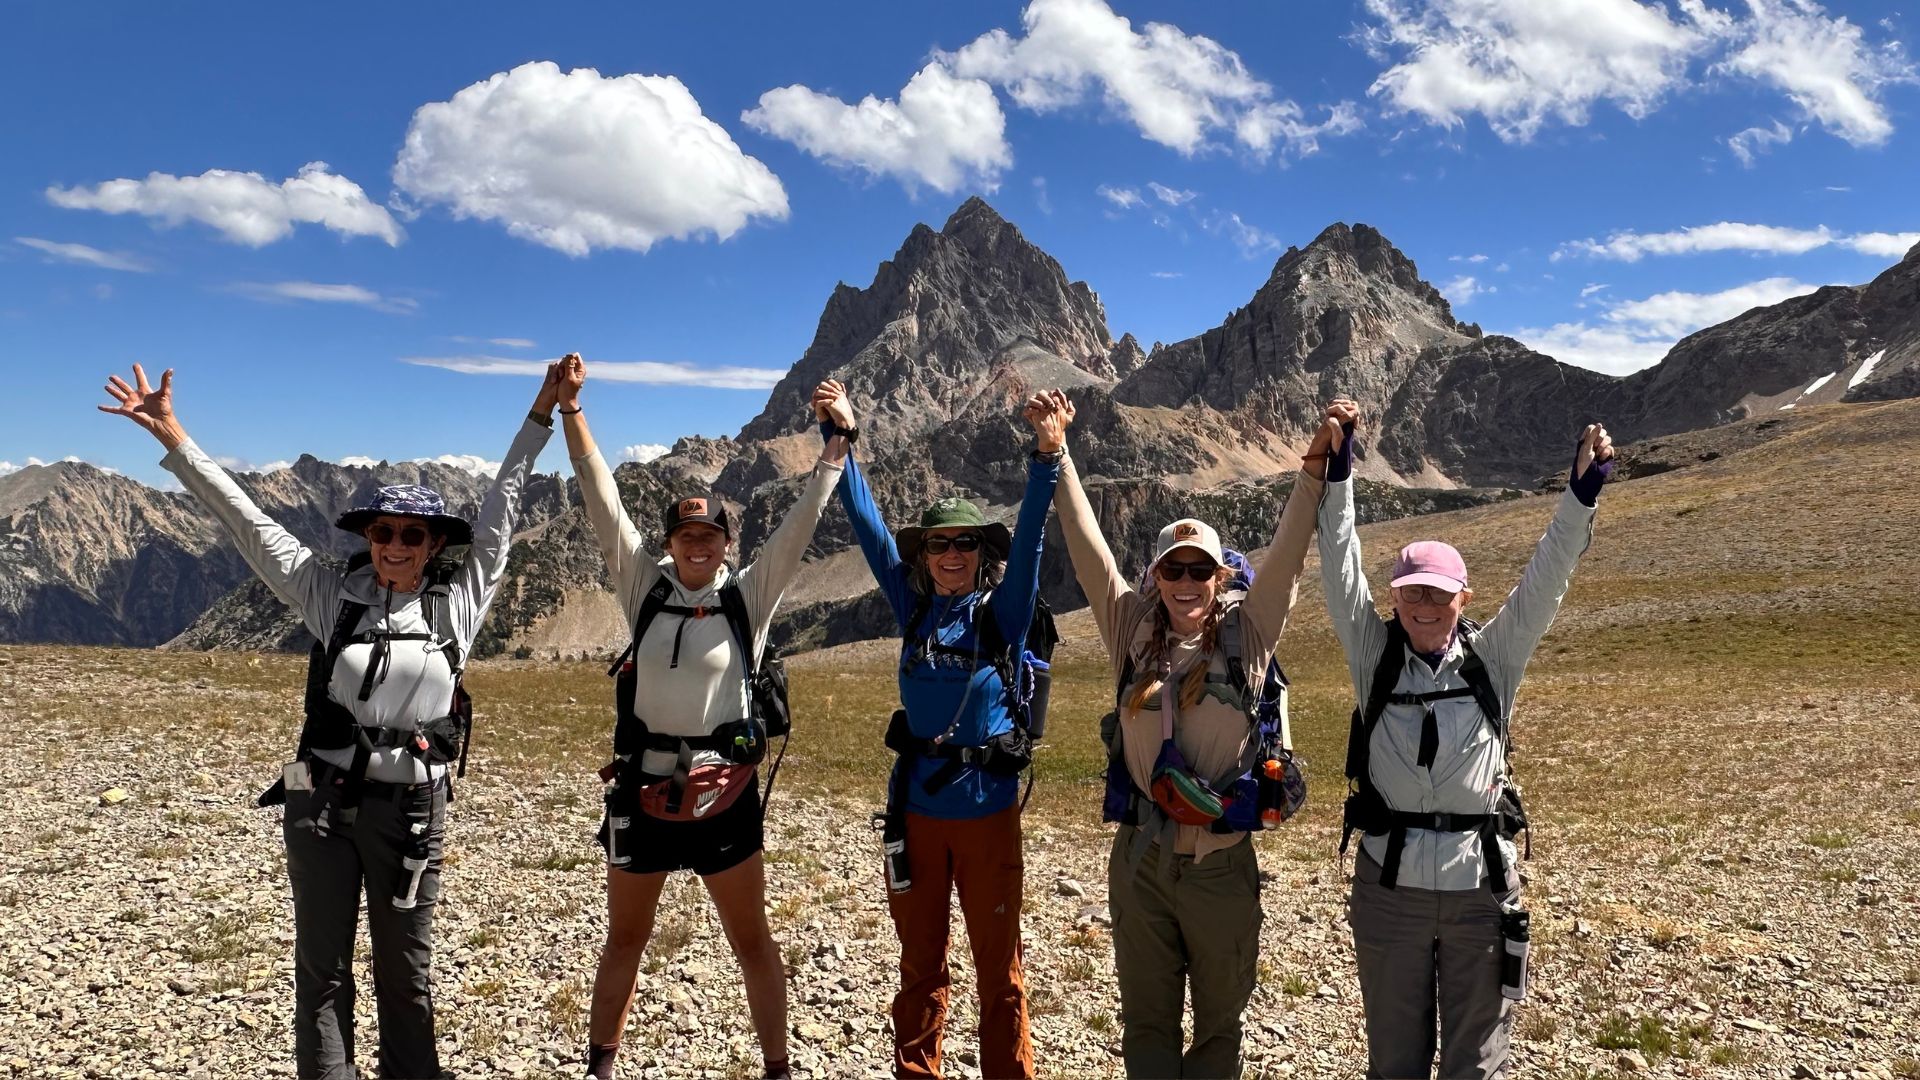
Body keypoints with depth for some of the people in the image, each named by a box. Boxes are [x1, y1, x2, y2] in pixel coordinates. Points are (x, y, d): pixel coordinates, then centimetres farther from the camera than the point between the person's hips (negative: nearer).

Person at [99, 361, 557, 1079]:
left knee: (406, 973, 12)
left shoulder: (460, 600, 0)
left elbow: (501, 509, 5)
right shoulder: (332, 595, 0)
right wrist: (172, 437, -2)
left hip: (412, 808, 0)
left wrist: (541, 417, 7)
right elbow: (248, 523, 0)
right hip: (324, 803, 0)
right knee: (322, 968, 10)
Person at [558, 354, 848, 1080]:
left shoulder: (749, 596, -2)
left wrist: (837, 441, -16)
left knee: (752, 942, 10)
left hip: (724, 793, -1)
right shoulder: (644, 588, 1)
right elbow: (601, 500, -4)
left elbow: (801, 523, -9)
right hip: (642, 788, 2)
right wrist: (570, 409, -9)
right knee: (624, 940, 17)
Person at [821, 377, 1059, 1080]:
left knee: (999, 969, 9)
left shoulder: (1003, 613, -5)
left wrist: (1047, 458, -32)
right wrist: (841, 436, -6)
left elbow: (1028, 538, -18)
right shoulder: (912, 609, 2)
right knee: (920, 963, 16)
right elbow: (868, 526, -1)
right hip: (916, 803, 3)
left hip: (987, 806, -3)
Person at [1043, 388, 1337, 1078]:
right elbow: (1088, 549, 0)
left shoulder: (1247, 636, -3)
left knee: (1218, 1022, 14)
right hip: (1140, 860, 1)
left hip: (1221, 864, -1)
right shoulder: (1134, 634, 1)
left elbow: (1287, 557, -9)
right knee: (1147, 1022, 14)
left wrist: (1315, 470, -19)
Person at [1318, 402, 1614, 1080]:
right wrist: (1338, 471, -13)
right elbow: (1341, 571, -6)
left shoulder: (1493, 659, 2)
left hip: (1481, 883, 0)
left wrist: (1582, 493, -13)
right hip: (1389, 883, 0)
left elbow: (1545, 579, -4)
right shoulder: (1375, 658, 0)